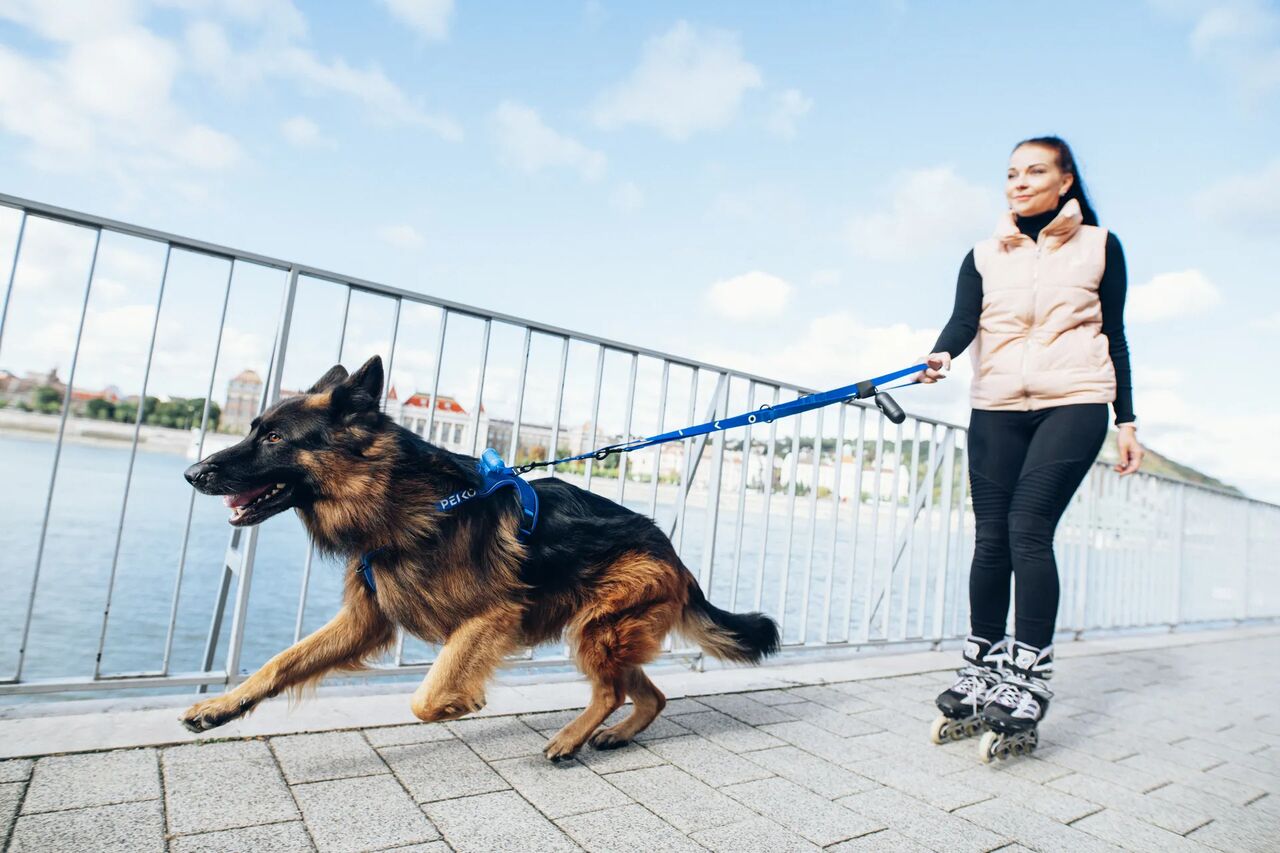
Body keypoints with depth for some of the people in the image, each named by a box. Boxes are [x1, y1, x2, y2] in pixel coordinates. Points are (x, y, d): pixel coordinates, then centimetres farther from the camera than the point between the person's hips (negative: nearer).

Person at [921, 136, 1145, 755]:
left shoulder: (1099, 246, 11)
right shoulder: (984, 256, 14)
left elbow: (1114, 337, 12)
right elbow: (963, 320, -3)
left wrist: (1126, 420, 8)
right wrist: (941, 356, -26)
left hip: (1074, 404, -2)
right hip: (996, 410, 2)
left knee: (1029, 528, -15)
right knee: (991, 537, 0)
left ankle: (1029, 674, -4)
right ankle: (982, 669, 11)